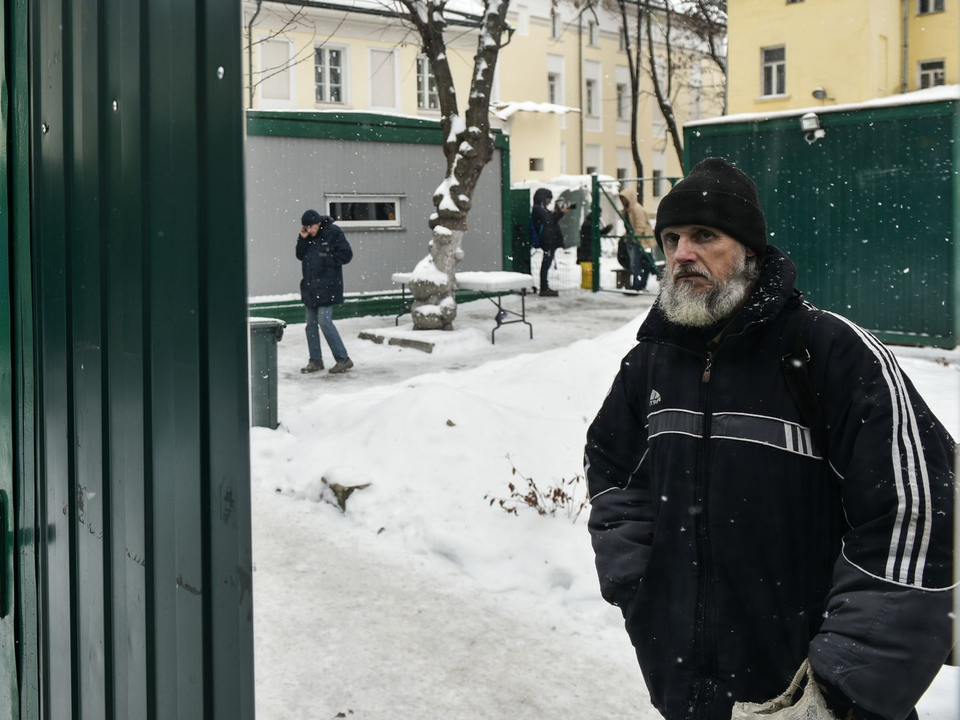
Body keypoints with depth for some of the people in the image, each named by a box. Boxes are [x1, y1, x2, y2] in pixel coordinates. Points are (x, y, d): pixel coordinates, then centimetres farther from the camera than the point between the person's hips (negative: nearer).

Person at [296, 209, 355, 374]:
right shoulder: (307, 236, 9)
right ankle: (315, 361, 18)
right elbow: (300, 256, 8)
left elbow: (346, 255, -10)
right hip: (310, 287, 7)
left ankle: (343, 359, -5)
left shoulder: (333, 232, -8)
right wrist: (302, 239, -5)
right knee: (311, 324, 9)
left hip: (327, 287, -7)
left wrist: (326, 258, -16)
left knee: (324, 322, -13)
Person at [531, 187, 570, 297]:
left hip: (550, 240, 10)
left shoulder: (541, 208, 21)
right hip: (547, 241, -10)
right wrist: (560, 213, -10)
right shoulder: (538, 209, -10)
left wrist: (556, 212, 9)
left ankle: (545, 288, 15)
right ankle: (544, 289, -10)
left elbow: (551, 220, 23)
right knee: (546, 264, -10)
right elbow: (548, 221, -15)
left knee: (546, 264, 11)